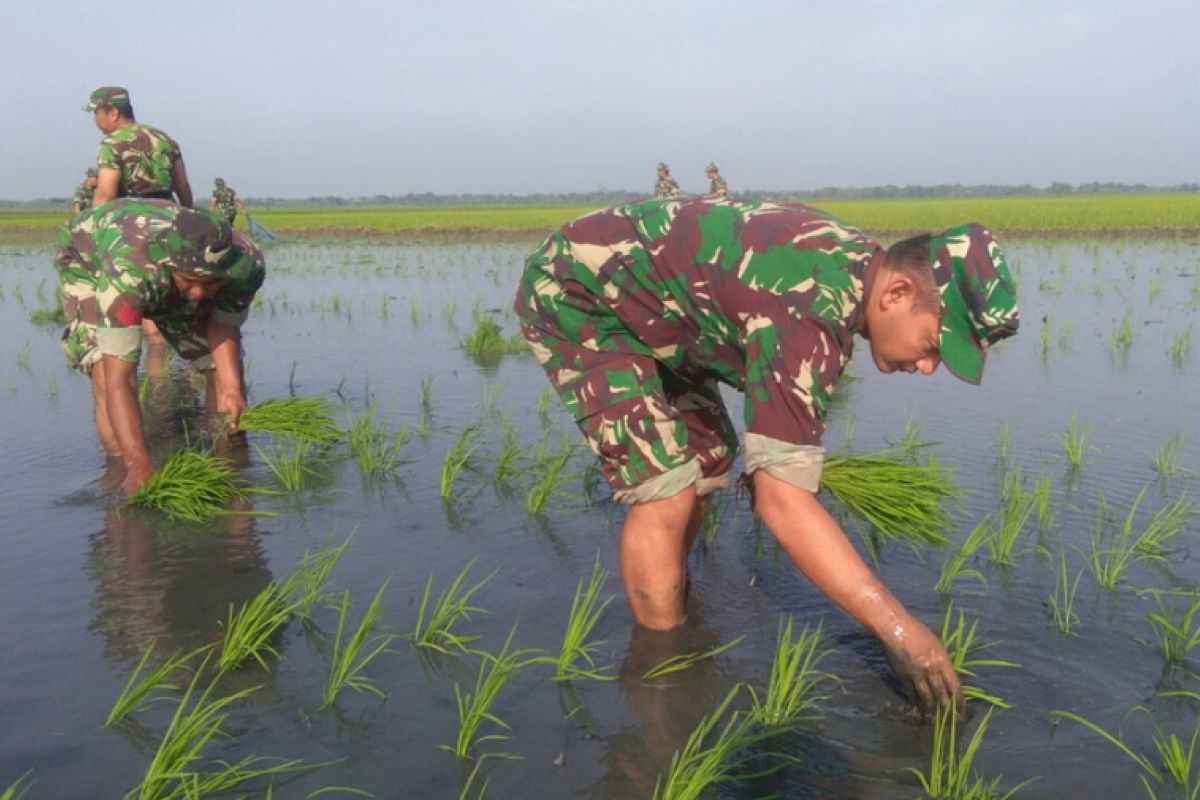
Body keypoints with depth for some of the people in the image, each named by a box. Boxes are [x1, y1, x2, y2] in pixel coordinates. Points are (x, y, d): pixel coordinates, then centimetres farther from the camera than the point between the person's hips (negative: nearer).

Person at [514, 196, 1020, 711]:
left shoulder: (857, 260, -5)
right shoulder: (811, 314, -35)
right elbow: (782, 503, -38)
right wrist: (898, 629, -34)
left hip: (638, 301, 10)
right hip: (575, 294, -10)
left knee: (707, 455, 15)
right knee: (665, 489, -17)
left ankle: (672, 596, 34)